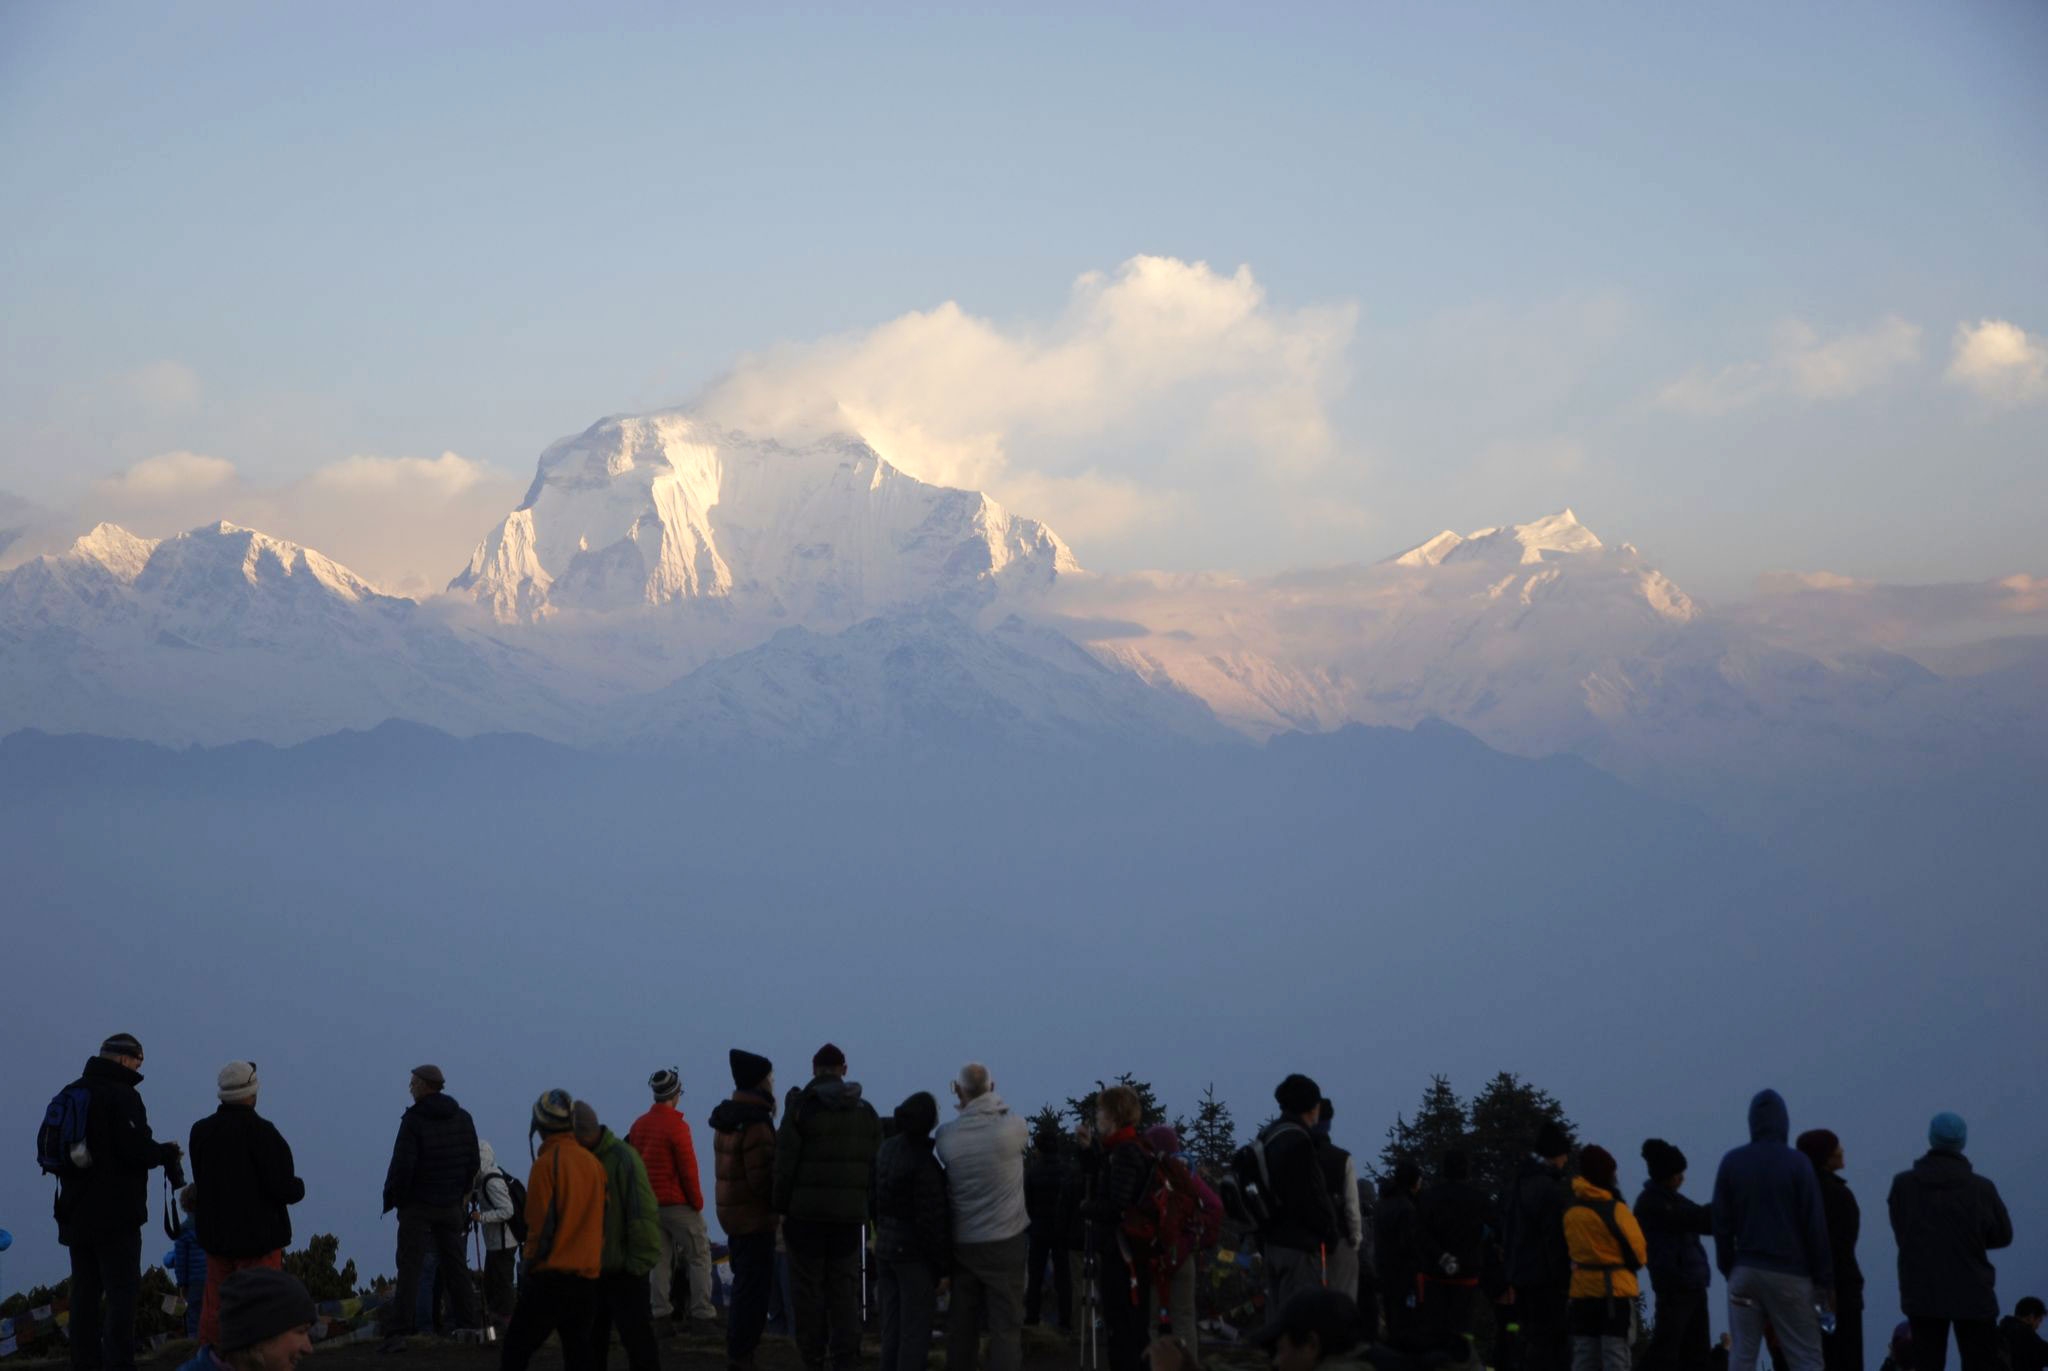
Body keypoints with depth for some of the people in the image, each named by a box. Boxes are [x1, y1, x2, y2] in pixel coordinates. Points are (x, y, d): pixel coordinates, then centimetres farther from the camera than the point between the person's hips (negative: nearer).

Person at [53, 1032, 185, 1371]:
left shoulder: (70, 1095, 12)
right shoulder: (122, 1096, -13)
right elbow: (136, 1150, -21)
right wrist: (167, 1153, -3)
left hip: (76, 1213, 8)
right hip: (116, 1214, -8)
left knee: (85, 1292, 12)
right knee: (122, 1292, -5)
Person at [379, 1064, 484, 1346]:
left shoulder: (413, 1119, -14)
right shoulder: (462, 1118, 4)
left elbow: (402, 1164, -17)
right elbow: (474, 1162, 8)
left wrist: (392, 1197, -4)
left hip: (418, 1206, -5)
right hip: (451, 1205, 5)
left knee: (409, 1267, -6)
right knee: (456, 1265, 15)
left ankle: (399, 1331, -12)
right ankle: (470, 1322, 17)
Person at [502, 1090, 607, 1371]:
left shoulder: (547, 1163, -10)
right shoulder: (593, 1163, 7)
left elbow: (540, 1223, -11)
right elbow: (601, 1219, 11)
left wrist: (530, 1266, -1)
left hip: (550, 1276, -6)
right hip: (588, 1276, 6)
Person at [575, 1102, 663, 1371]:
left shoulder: (623, 1158, -15)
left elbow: (643, 1214, -15)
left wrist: (638, 1262, -15)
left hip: (624, 1276, -6)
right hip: (589, 1275, 6)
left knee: (639, 1345, -1)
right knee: (590, 1349, 12)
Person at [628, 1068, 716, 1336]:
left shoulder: (638, 1126, 9)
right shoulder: (676, 1126, -13)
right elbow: (688, 1169, -14)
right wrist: (697, 1202, -4)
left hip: (650, 1203, 7)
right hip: (678, 1203, -7)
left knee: (660, 1259, 10)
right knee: (699, 1256, -1)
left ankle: (661, 1314, 5)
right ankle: (702, 1314, -7)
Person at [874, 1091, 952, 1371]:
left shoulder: (887, 1149, 4)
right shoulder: (923, 1162, -21)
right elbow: (932, 1218, -19)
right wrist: (942, 1262, -11)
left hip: (886, 1246, 8)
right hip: (915, 1253, -8)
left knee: (891, 1326, 13)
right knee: (916, 1328, -2)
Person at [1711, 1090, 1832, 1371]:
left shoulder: (1731, 1163, 3)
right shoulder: (1797, 1163, -7)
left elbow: (1721, 1223, 5)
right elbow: (1815, 1226, -7)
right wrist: (1824, 1279, -2)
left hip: (1745, 1271, 3)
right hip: (1790, 1273, -3)